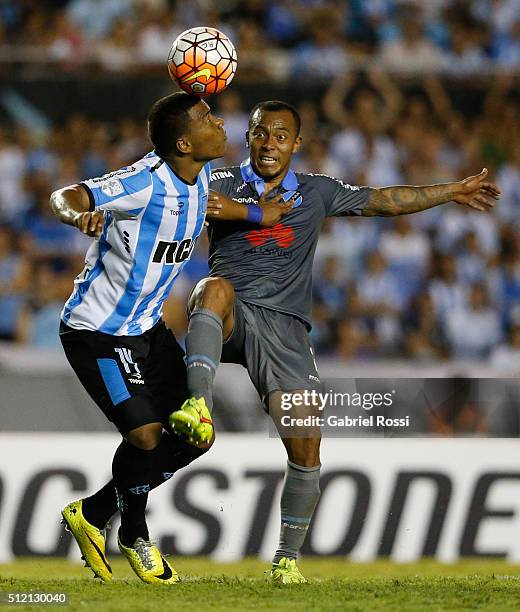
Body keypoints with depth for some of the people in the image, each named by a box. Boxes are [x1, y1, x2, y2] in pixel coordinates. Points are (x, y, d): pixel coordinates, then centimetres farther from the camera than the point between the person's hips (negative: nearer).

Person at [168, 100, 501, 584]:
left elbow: (387, 200, 27)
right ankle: (198, 406, -55)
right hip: (229, 321, -3)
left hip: (284, 327, 3)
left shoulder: (317, 192, 17)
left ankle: (287, 557, 7)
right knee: (216, 287, -39)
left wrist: (455, 191, 32)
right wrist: (259, 211, -32)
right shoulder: (222, 184, 7)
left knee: (305, 447, -8)